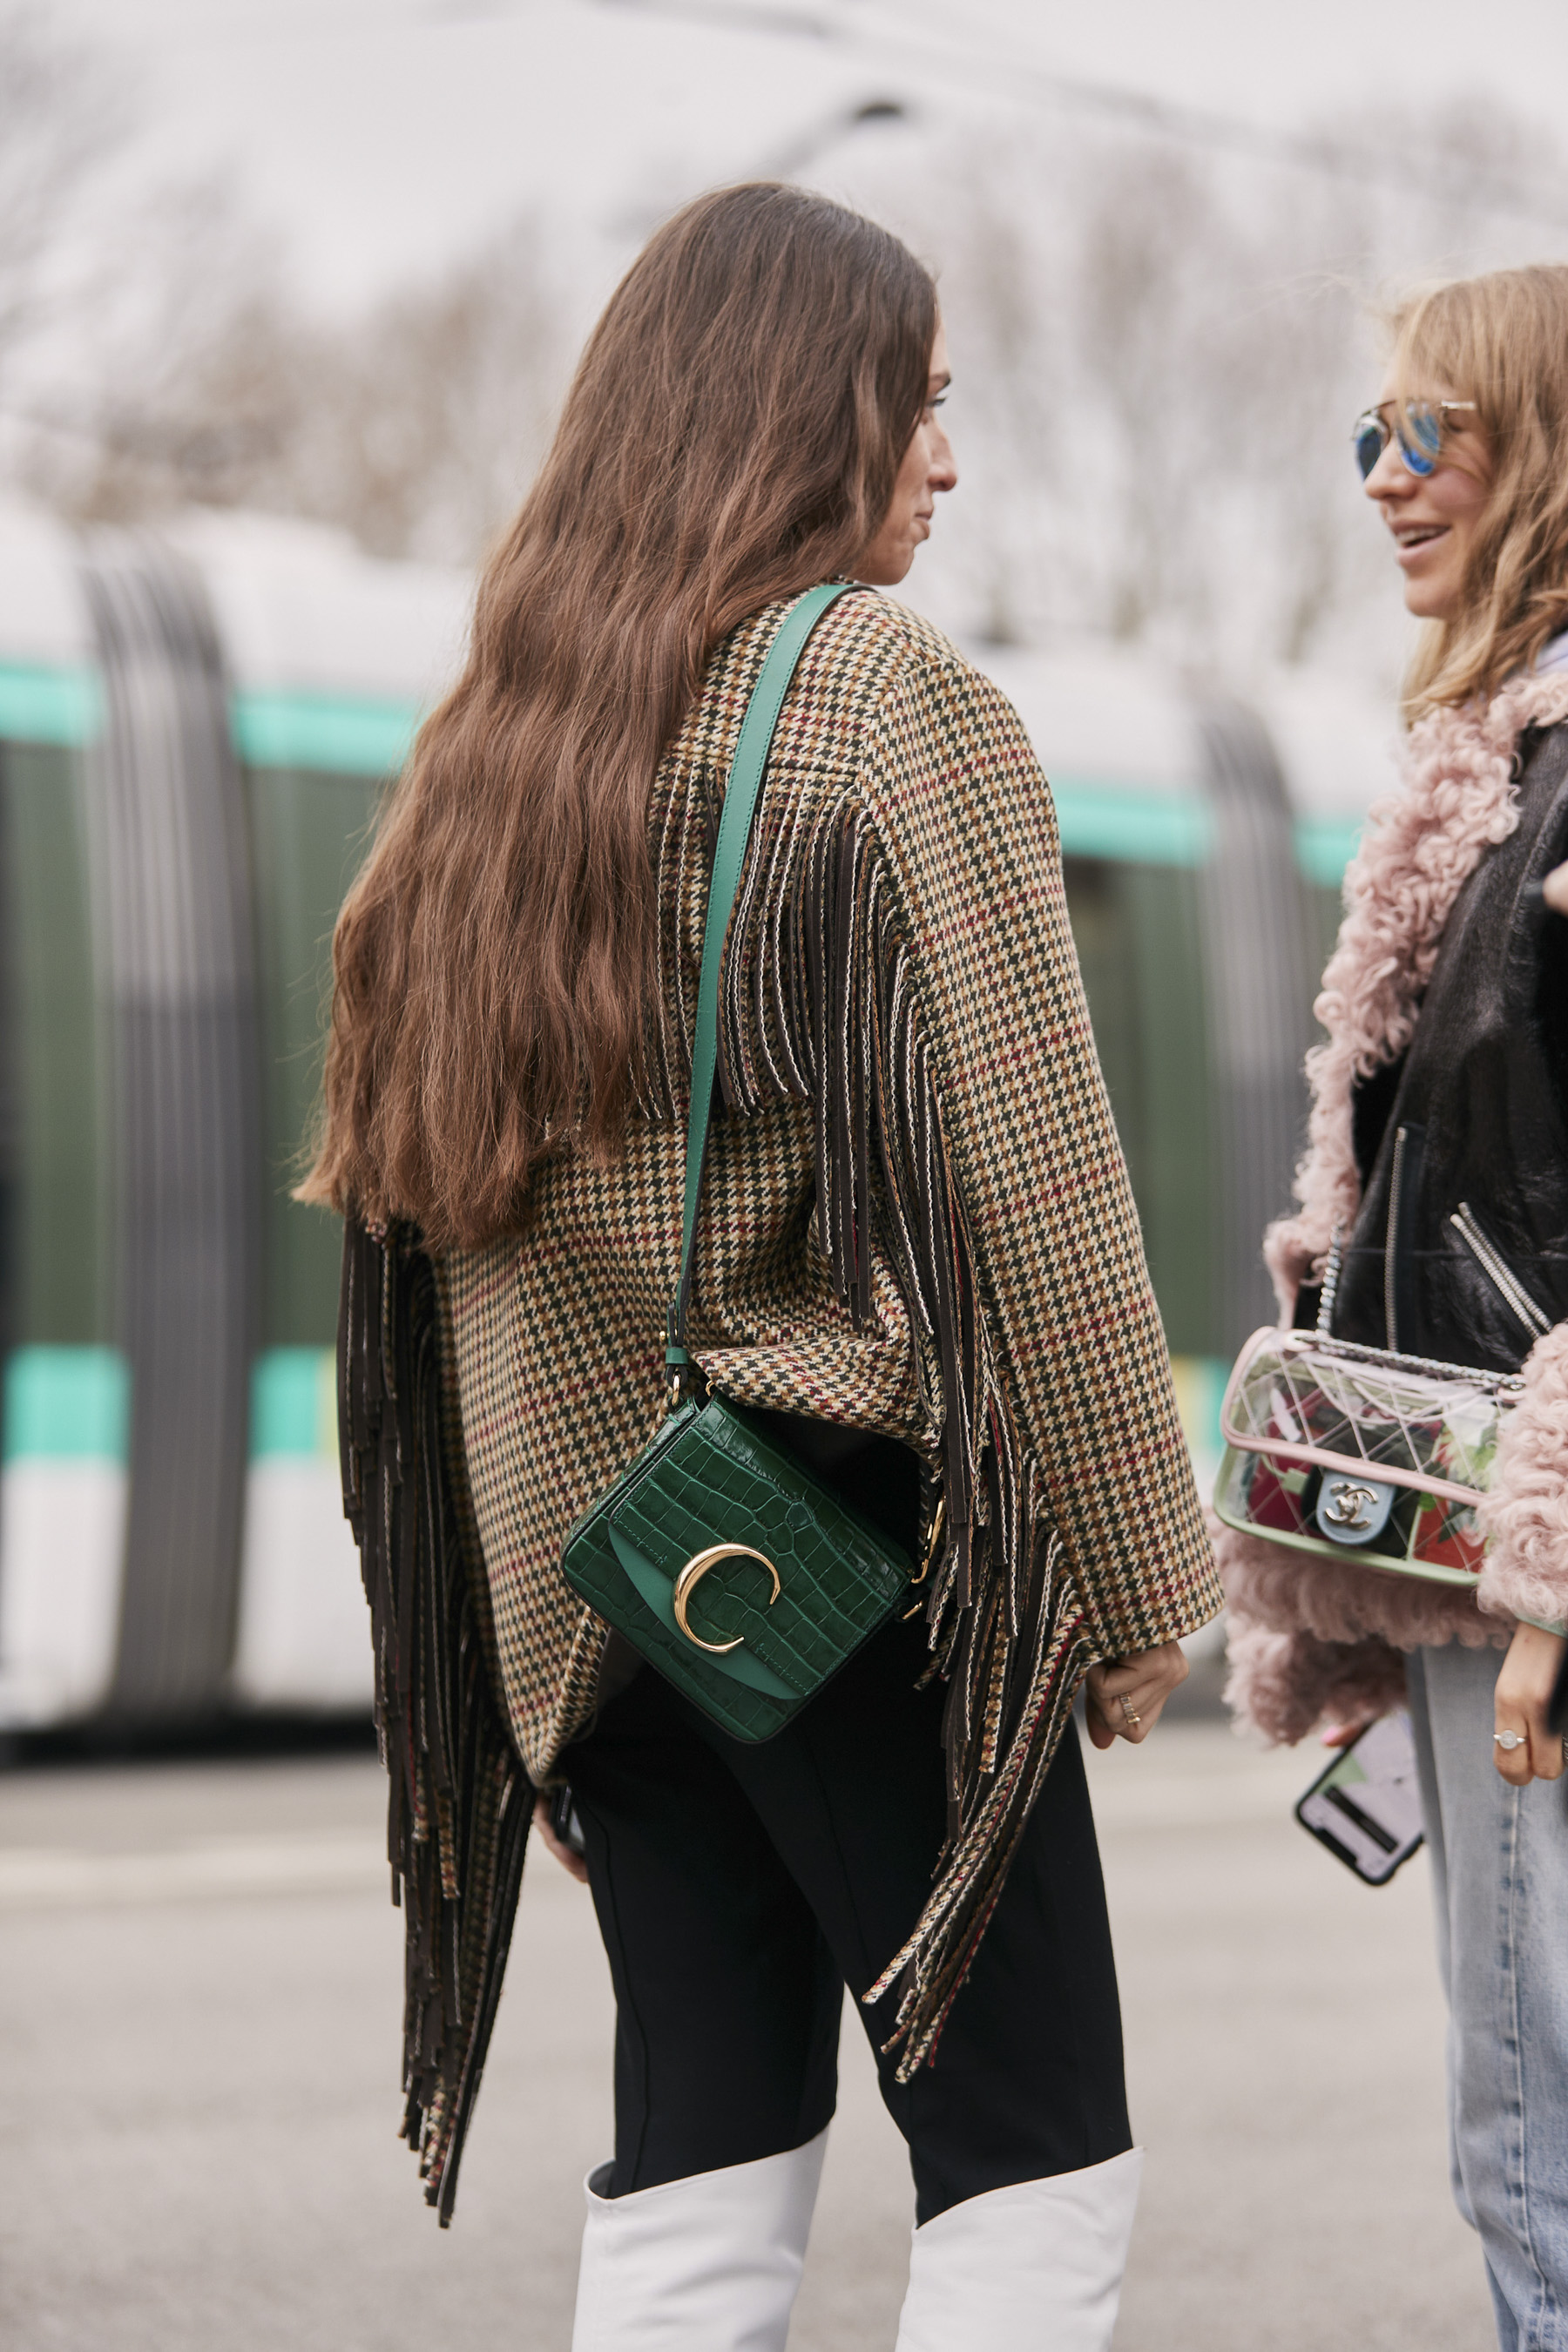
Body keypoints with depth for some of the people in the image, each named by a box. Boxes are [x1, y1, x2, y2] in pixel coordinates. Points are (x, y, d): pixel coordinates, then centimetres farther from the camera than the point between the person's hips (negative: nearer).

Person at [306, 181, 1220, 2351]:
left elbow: (418, 1183, 14)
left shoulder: (496, 731, 12)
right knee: (1037, 2161, 0)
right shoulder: (898, 699, -8)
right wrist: (1138, 1571, -6)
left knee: (698, 2170, 10)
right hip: (857, 1525, -7)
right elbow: (1034, 1176, -13)